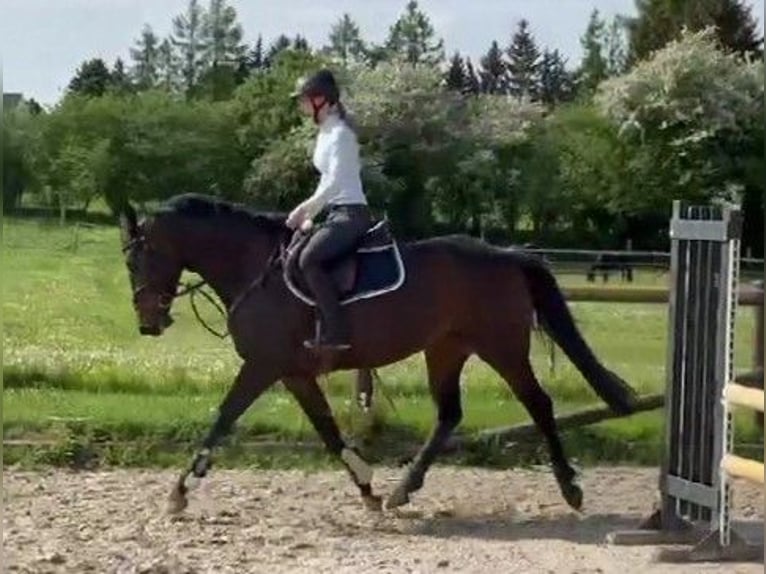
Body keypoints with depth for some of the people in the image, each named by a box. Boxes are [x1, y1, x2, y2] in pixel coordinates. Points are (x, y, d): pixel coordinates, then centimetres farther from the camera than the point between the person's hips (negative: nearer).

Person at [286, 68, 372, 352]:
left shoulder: (339, 133, -12)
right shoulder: (326, 132, 17)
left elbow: (335, 182, -22)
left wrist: (305, 209, -19)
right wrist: (309, 212, 11)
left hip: (351, 214, -11)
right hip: (336, 213, 11)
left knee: (309, 260, -29)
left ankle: (336, 332, -30)